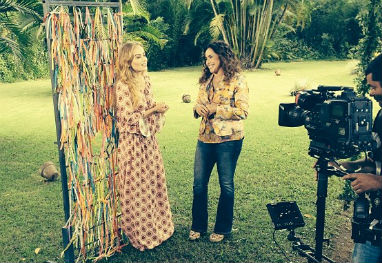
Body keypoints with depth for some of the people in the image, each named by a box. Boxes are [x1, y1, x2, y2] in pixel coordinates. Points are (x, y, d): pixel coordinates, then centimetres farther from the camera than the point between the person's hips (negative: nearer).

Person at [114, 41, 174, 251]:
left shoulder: (145, 80, 6)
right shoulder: (123, 86, -17)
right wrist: (154, 110, -16)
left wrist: (158, 108, -4)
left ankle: (157, 226, 34)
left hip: (149, 139, 8)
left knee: (155, 183, 16)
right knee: (137, 189, 5)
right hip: (133, 142, -8)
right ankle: (141, 234, 23)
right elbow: (129, 118, -19)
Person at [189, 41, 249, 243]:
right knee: (199, 183, 8)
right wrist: (198, 108, -6)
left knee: (226, 184, 7)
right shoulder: (206, 81, 13)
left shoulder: (237, 81, -7)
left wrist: (216, 109, -18)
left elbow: (243, 111, -13)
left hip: (228, 139, -6)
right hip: (205, 138, 6)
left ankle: (222, 228, 24)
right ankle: (198, 226, 25)